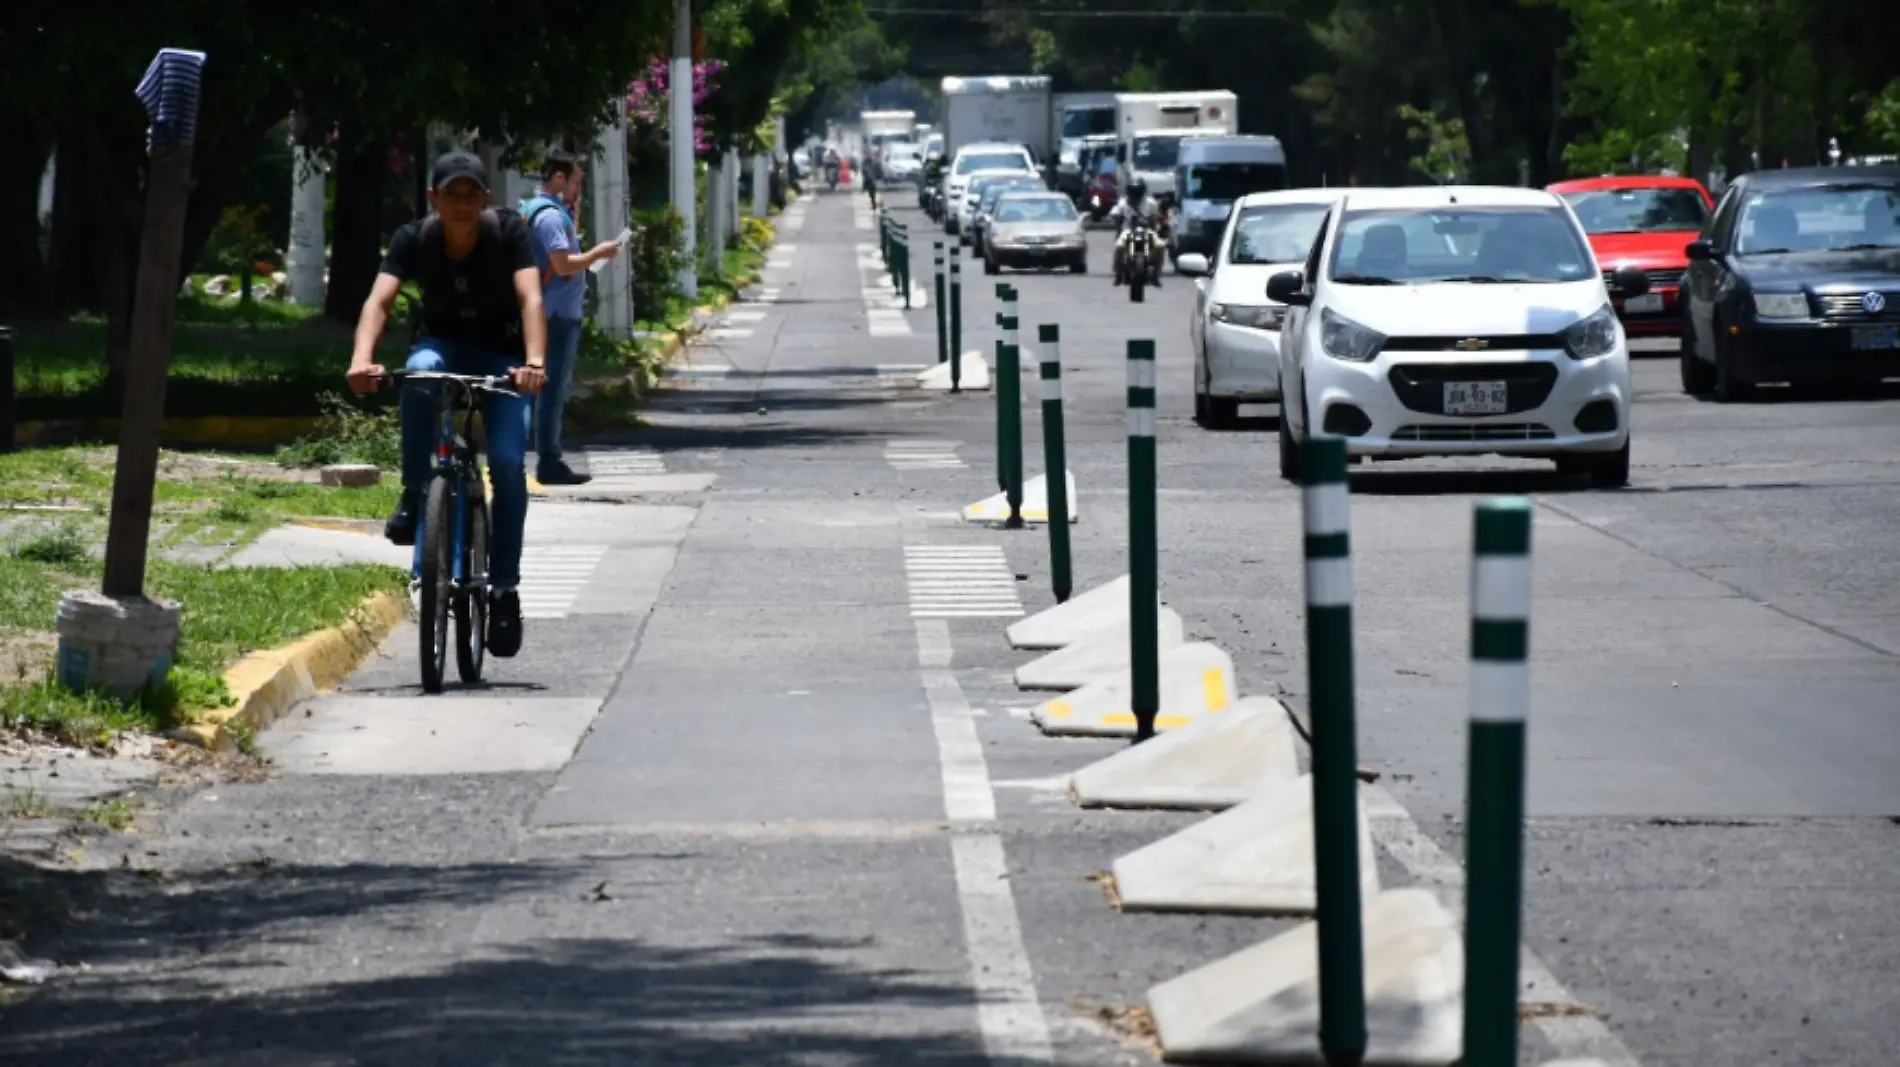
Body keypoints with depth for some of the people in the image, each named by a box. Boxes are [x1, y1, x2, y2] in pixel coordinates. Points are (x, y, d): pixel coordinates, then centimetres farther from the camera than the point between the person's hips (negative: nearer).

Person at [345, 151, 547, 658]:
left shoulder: (509, 232, -18)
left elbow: (530, 298, -31)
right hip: (444, 348, 1)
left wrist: (534, 361, -49)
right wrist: (362, 358, -48)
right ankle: (414, 497, -25)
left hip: (500, 357, -1)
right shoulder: (414, 239, -15)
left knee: (507, 463, -21)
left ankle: (504, 588, -10)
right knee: (420, 369, -37)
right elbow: (379, 300, -28)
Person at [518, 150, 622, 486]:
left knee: (555, 388, 14)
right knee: (554, 388, -8)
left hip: (556, 314, 11)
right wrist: (599, 253, -11)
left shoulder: (542, 211, 16)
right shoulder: (550, 215, -16)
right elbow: (564, 264, -23)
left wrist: (572, 215, 16)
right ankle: (549, 464, -7)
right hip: (558, 315, -11)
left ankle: (549, 460, 18)